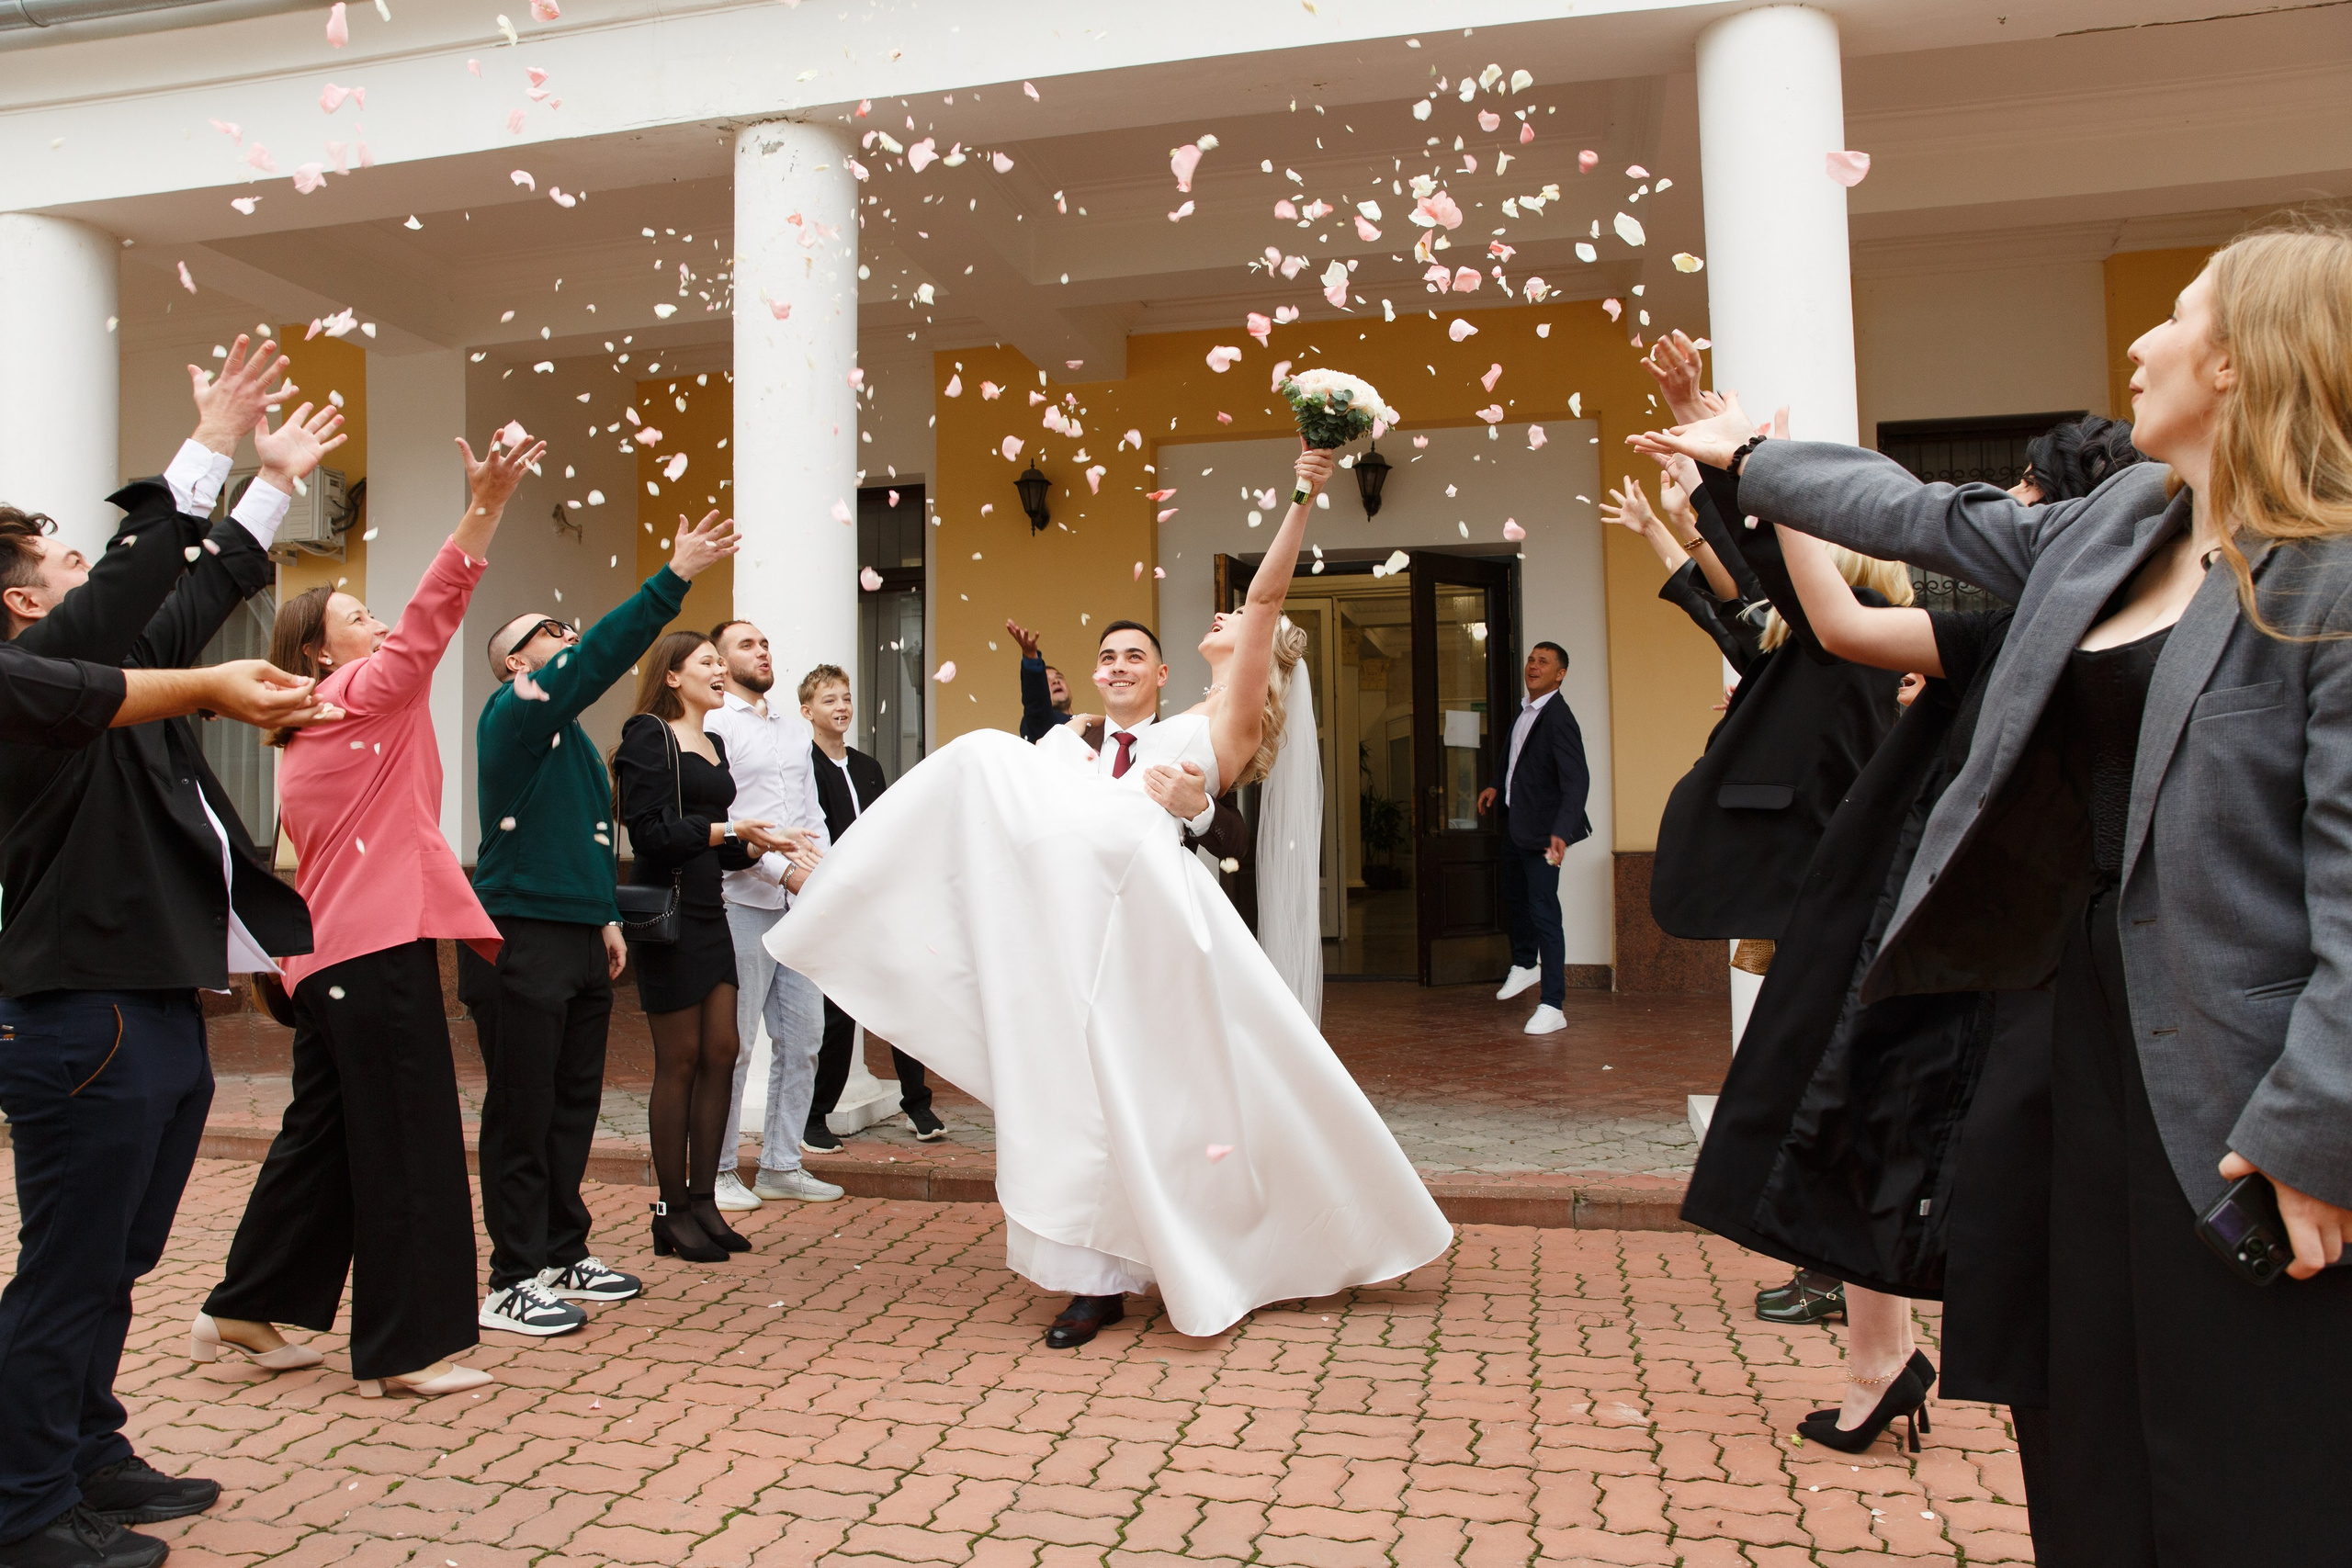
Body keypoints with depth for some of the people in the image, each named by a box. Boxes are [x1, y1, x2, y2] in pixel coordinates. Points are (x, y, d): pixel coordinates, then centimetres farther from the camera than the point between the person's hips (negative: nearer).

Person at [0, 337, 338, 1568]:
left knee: (113, 1267, 19)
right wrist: (211, 449, -20)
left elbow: (198, 594, 26)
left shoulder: (104, 669, 16)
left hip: (159, 1013, 10)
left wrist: (276, 483, 30)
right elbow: (133, 578, -24)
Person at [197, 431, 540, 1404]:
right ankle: (405, 1349, 2)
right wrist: (485, 510, -28)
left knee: (323, 1137, 18)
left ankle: (246, 1312, 28)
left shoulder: (310, 736, 21)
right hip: (380, 951, -10)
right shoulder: (361, 694, -6)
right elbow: (427, 622, -20)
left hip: (331, 954, 10)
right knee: (406, 1146, -5)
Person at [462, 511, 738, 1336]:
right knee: (522, 1111, -3)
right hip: (520, 940, -9)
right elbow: (596, 658, -21)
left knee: (574, 1104, 14)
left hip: (578, 939, 9)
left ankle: (563, 1253, 25)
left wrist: (605, 915, 15)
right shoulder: (514, 712, -7)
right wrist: (673, 579, -25)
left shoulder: (568, 733, 20)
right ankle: (513, 1282, 5)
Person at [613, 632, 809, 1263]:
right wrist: (731, 830, -17)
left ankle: (704, 1199, 16)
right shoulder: (648, 735, -6)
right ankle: (672, 1211, 9)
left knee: (721, 1055, 7)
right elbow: (650, 831, -15)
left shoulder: (713, 744, 18)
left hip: (710, 915, 8)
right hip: (667, 914, -8)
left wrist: (762, 844, 6)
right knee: (680, 1060, -2)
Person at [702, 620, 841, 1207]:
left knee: (803, 1037, 8)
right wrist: (783, 869, -17)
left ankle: (781, 1165, 19)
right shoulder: (712, 725, -2)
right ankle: (718, 1171, 11)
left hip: (801, 905, 7)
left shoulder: (795, 728, 20)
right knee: (732, 1042, -2)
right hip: (742, 901, -7)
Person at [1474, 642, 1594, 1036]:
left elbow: (1577, 779, -29)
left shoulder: (1558, 719, -20)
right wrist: (1498, 788, 13)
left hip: (1540, 829, -9)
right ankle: (1525, 965, 48)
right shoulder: (1524, 711, 8)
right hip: (1514, 822, 9)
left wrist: (1561, 832, -39)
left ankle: (1552, 1005, -3)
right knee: (1514, 900, 24)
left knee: (1543, 911, -9)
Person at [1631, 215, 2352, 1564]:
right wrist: (1748, 460, 31)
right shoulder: (2121, 528, 8)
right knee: (2103, 1419, 18)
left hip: (2239, 1080, -7)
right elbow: (1932, 516, 22)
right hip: (2099, 1021, 8)